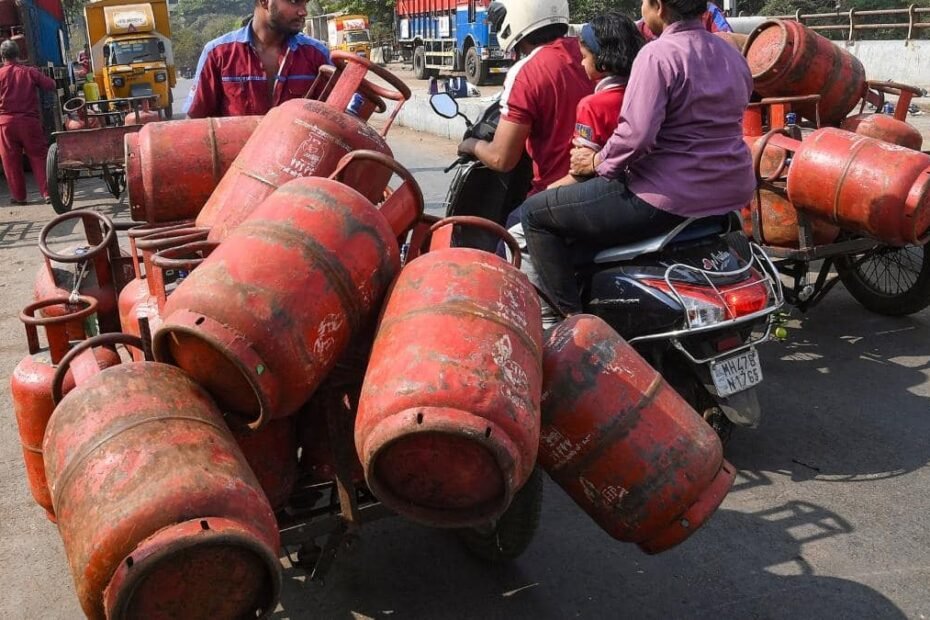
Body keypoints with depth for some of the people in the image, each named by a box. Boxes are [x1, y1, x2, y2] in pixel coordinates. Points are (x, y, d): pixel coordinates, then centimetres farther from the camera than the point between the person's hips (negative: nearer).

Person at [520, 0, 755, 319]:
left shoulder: (658, 54, -14)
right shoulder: (733, 55, 12)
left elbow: (636, 133, -25)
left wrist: (598, 162, -8)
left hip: (670, 198, -9)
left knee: (536, 213, 0)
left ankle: (573, 316, -2)